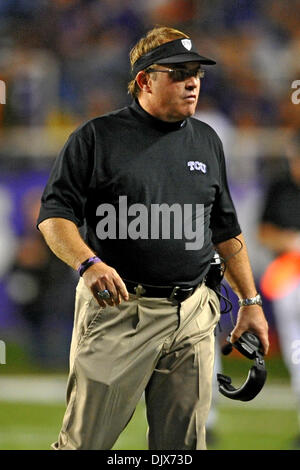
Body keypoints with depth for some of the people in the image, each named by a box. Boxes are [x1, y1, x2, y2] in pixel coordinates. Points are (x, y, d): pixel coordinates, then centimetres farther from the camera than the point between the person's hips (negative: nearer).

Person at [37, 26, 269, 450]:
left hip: (193, 317, 5)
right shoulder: (98, 137, 0)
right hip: (117, 313, -4)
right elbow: (54, 214, -4)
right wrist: (88, 263, -22)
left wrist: (251, 302, 18)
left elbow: (226, 231, 22)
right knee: (85, 442, -5)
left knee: (183, 444, 4)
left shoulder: (206, 141, 15)